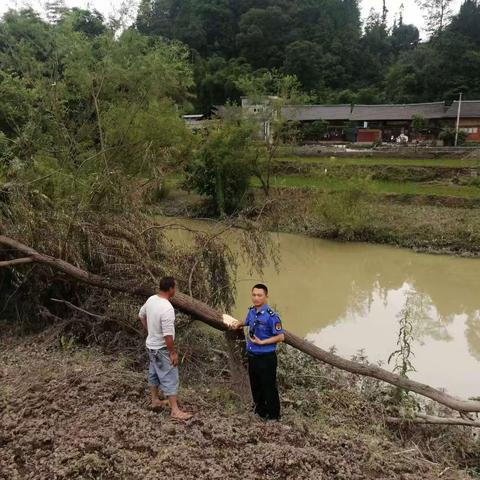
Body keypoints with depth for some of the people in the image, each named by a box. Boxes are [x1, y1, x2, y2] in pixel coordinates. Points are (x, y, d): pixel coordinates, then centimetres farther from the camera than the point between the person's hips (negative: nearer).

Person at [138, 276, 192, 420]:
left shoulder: (151, 299, -3)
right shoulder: (167, 308, -30)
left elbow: (141, 315, 16)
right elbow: (167, 335, -28)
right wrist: (173, 352, -18)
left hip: (151, 345, 9)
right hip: (161, 349, -9)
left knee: (154, 373, 22)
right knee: (170, 378, -1)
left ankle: (155, 401, 36)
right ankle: (175, 410, 6)